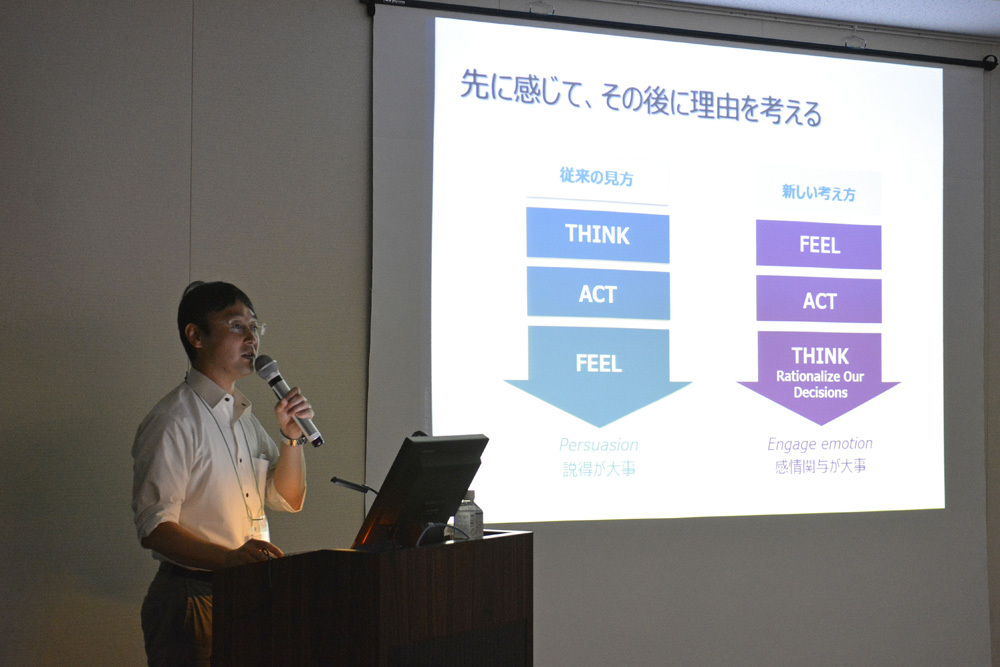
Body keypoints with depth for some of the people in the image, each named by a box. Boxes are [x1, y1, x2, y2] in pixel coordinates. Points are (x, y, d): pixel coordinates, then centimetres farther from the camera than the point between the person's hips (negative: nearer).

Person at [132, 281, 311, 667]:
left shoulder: (243, 415, 16)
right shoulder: (173, 421, -13)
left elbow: (289, 500, 16)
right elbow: (154, 528, -20)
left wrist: (292, 436, -1)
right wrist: (229, 558, -34)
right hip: (193, 601, -8)